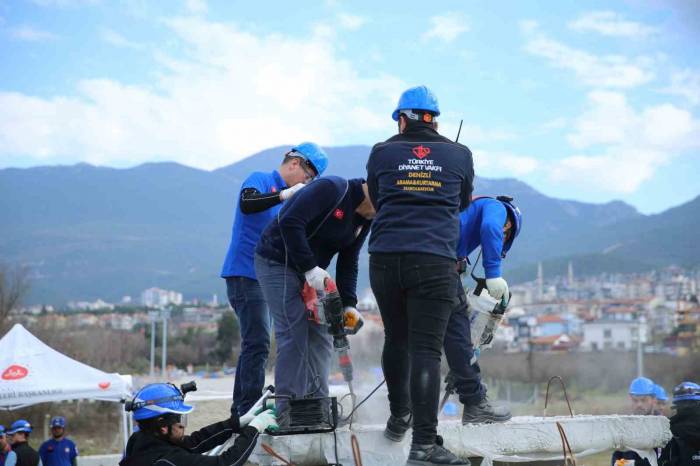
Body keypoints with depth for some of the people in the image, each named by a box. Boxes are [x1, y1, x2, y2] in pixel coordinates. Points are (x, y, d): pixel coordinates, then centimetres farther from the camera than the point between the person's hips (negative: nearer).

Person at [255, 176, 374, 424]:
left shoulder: (365, 220, 5)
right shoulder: (331, 189, -22)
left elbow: (348, 263, 8)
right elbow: (290, 222, -30)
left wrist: (348, 304, -3)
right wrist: (310, 269, -28)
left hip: (309, 272, 9)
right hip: (277, 262, -9)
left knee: (320, 335, 6)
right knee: (294, 335, -12)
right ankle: (288, 414, -9)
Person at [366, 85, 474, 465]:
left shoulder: (382, 153, 7)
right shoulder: (459, 155, 7)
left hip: (385, 259, 2)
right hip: (434, 261, -2)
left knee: (396, 339, 19)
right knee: (426, 349, -5)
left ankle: (399, 417, 35)